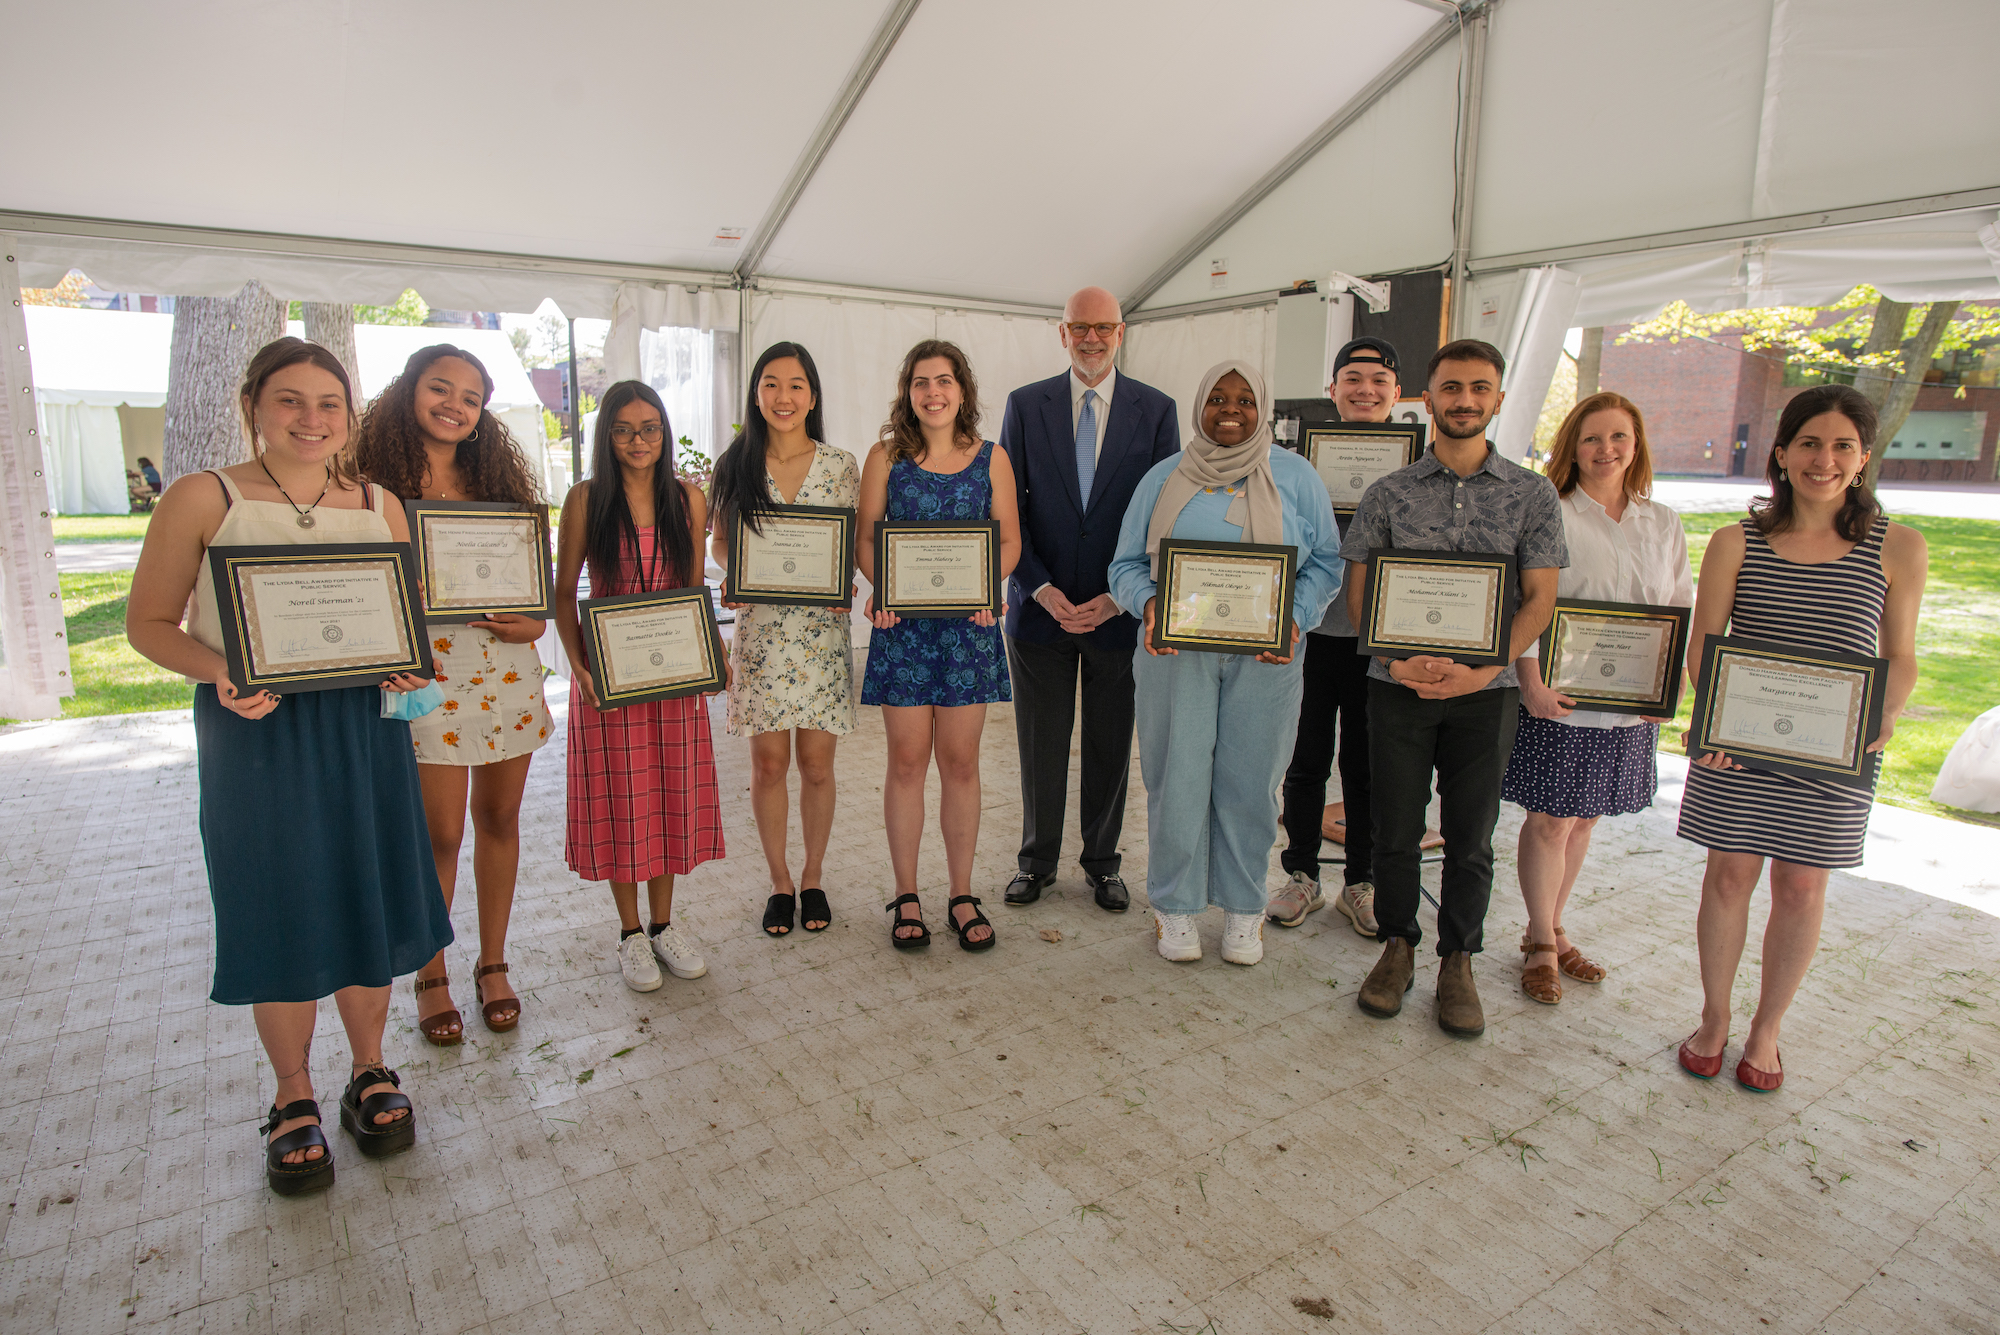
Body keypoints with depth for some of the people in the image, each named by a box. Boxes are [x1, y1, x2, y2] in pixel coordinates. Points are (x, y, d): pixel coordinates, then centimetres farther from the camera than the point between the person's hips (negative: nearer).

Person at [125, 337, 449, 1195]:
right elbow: (149, 622, -2)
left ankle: (370, 1074, 31)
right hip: (255, 729, -2)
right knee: (278, 912, 6)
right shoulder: (203, 499, -3)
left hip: (364, 726, 3)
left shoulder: (378, 503, 6)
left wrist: (409, 662, -8)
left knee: (366, 898, 11)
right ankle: (294, 1099, 26)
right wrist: (221, 673, -20)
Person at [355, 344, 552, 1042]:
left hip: (507, 666, 4)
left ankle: (493, 964, 26)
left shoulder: (497, 479, 11)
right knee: (439, 833, 1)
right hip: (426, 669, -3)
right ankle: (432, 974, 22)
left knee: (499, 819, 11)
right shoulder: (378, 485, 0)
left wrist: (534, 623, -5)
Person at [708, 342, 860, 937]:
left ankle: (813, 879, 25)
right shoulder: (735, 466, 4)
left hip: (823, 628, 0)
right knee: (768, 764, 6)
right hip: (759, 629, 1)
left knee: (817, 765, 6)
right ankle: (780, 883, 24)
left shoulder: (839, 465, 2)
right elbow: (719, 541, 12)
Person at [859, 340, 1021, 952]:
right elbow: (865, 536, 5)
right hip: (902, 623, 0)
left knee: (960, 762, 6)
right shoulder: (886, 456, 5)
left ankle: (962, 895, 19)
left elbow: (1009, 540, 7)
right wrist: (880, 587, -13)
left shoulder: (991, 459, 6)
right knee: (907, 760, 3)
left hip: (969, 623, 1)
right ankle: (905, 896, 17)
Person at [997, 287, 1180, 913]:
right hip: (1041, 605, 0)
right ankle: (1038, 859, 27)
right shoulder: (1025, 405, 4)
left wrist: (1118, 597, -9)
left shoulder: (1156, 409, 3)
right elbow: (1009, 508, 1)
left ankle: (1102, 862, 28)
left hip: (1120, 609, 0)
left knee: (1111, 744, 10)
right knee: (1040, 743, 9)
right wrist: (1042, 590, -10)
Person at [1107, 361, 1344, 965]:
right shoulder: (1163, 479, 9)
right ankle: (1176, 906, 18)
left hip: (1264, 657, 0)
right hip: (1175, 650, 0)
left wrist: (1294, 617, -10)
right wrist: (1148, 604, -12)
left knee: (1250, 780, 5)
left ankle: (1243, 909, 22)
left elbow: (1325, 561, 7)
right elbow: (1127, 564, 9)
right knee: (1176, 777, 1)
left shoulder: (1295, 477, 9)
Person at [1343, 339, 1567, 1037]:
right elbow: (1359, 590, 3)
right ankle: (1397, 947, 26)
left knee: (1471, 837, 8)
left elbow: (1539, 598, 0)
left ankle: (1458, 961, 25)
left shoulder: (1532, 494, 4)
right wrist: (1397, 658, -14)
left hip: (1486, 690, 0)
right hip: (1398, 686, 0)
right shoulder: (1389, 492, 4)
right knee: (1395, 830, 7)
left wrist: (1481, 668, -15)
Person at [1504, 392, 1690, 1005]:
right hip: (1557, 699, -5)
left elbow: (1682, 612, 12)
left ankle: (1550, 929, 28)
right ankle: (1542, 946, 16)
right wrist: (1531, 682, -19)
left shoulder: (1663, 524, 10)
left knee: (1584, 818, 13)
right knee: (1551, 820, 1)